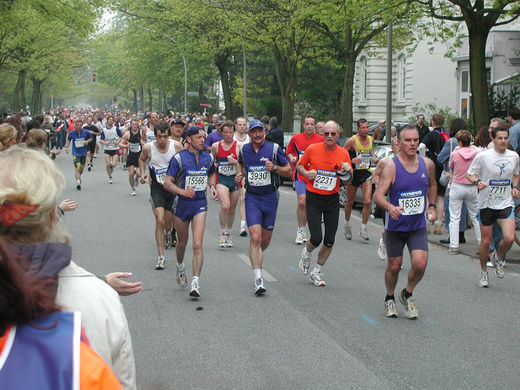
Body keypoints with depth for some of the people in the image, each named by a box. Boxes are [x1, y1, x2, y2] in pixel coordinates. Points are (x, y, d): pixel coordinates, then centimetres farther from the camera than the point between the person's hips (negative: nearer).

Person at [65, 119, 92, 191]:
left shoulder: (86, 132, -5)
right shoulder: (72, 133, -6)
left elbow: (91, 138, 10)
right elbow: (68, 139, 12)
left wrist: (87, 141, -10)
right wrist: (66, 146, -1)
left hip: (83, 153, 2)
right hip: (75, 153, -2)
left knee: (81, 169, 14)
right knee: (77, 168, -18)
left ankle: (79, 177, 43)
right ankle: (78, 182, -22)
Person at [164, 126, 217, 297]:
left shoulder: (208, 158, 3)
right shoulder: (179, 158, -9)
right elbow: (167, 183, -9)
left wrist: (212, 185, 4)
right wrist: (183, 191, -25)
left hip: (200, 203, 1)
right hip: (182, 203, -1)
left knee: (197, 244, -14)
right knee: (182, 243, 15)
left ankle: (195, 282, -14)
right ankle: (180, 267, 46)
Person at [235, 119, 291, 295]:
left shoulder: (274, 148, -5)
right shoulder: (244, 150, 3)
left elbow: (288, 170, 1)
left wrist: (274, 168, -17)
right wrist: (240, 175, 4)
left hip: (270, 197, 0)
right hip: (252, 198, 0)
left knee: (266, 239, 10)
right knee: (255, 237, -14)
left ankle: (257, 258, 45)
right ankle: (258, 280, -15)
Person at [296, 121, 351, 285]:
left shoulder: (343, 153, 0)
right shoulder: (312, 149, -5)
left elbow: (347, 179, 8)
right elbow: (299, 165, 9)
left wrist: (347, 171, -14)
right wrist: (306, 173, -11)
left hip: (332, 199, 3)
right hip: (314, 199, -3)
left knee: (329, 241, 3)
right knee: (316, 238, -11)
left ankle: (317, 272, 22)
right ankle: (307, 253, 25)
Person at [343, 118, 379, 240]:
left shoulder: (370, 139, 5)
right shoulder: (352, 141, -12)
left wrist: (374, 158, 4)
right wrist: (352, 160, -24)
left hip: (366, 173, 3)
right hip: (353, 174, -3)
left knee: (368, 202, -10)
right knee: (350, 202, 11)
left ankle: (363, 228, 1)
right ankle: (347, 224, 34)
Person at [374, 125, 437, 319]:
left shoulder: (427, 164, -1)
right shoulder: (391, 166, -15)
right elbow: (378, 195, -24)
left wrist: (431, 206, 14)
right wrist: (390, 207, -42)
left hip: (418, 225, 2)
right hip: (396, 225, -2)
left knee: (420, 263, -12)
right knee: (394, 266, 7)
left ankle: (407, 294, 15)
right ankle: (390, 299, 34)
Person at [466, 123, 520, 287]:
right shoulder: (483, 156, -9)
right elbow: (469, 174, 0)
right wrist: (477, 181, -20)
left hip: (506, 203, 2)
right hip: (486, 204, -2)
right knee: (486, 241, 5)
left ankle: (498, 258, 17)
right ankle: (483, 271, 28)